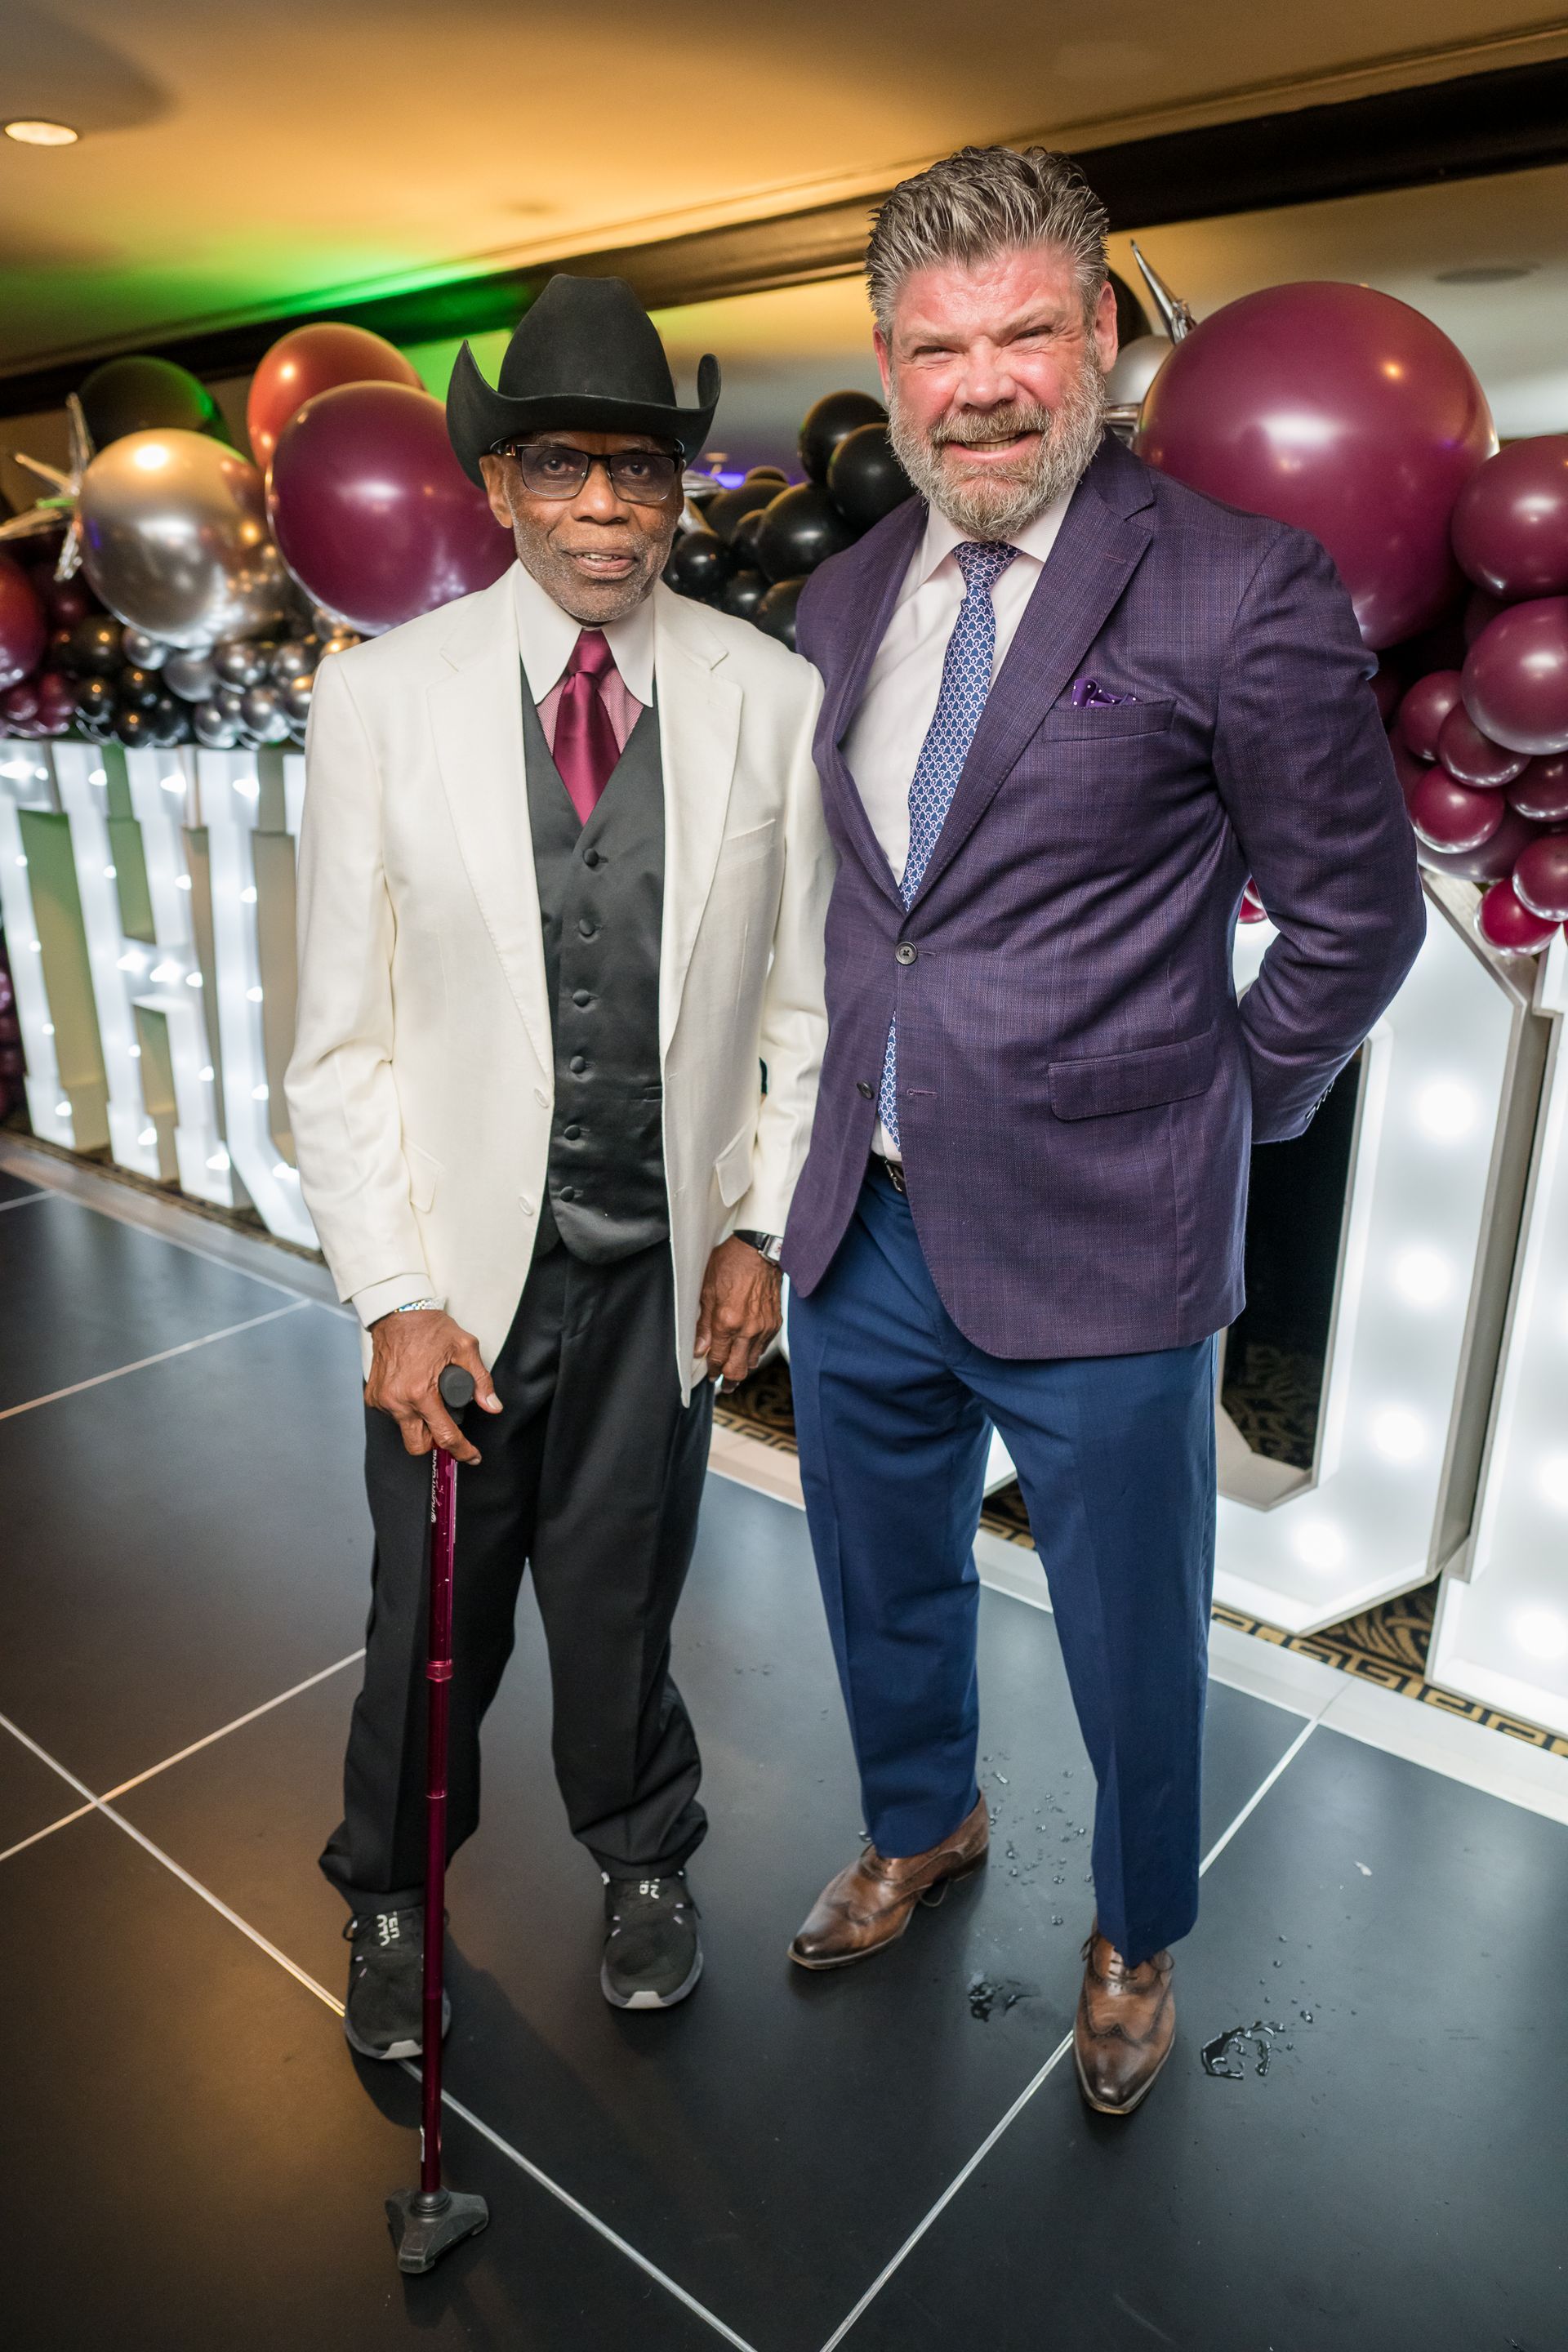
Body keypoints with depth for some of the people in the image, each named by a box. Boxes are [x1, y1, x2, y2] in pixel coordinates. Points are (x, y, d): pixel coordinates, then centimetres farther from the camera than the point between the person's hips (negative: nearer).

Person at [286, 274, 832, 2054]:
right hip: (458, 1251, 0)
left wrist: (760, 1224, -2)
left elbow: (805, 997, 3)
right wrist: (394, 1295, -9)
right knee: (432, 1612, 15)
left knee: (620, 1591, 18)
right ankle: (390, 1897, 46)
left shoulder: (770, 698, -3)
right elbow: (340, 1039, -5)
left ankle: (640, 1858, 48)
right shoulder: (378, 699, -6)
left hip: (667, 1255, 1)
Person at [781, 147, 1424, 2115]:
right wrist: (849, 1101, 10)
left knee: (1131, 1647, 15)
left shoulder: (1241, 597, -12)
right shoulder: (839, 603, 7)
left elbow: (1356, 911, -5)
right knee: (883, 1583, 25)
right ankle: (921, 1829, 56)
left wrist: (1222, 1119, -2)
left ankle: (1135, 1937, 47)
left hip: (1095, 1249, -5)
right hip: (863, 1221, 6)